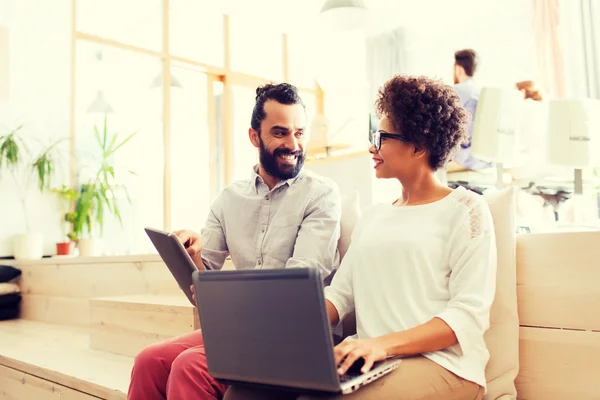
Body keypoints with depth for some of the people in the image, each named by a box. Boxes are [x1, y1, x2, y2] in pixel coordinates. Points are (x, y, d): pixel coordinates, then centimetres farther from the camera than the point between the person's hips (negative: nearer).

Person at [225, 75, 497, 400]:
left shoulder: (465, 209, 1)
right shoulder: (372, 217, 21)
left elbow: (470, 313, -10)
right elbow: (339, 296, 13)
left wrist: (384, 343, -23)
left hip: (439, 363, -5)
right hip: (368, 360, 5)